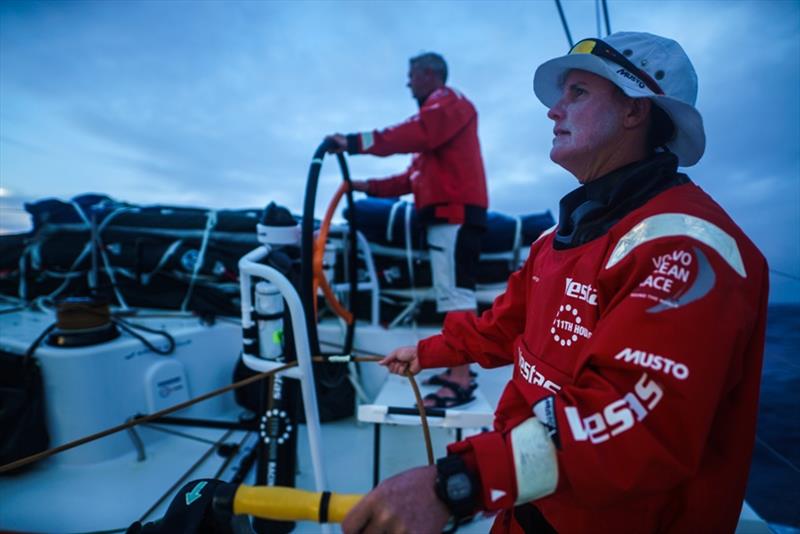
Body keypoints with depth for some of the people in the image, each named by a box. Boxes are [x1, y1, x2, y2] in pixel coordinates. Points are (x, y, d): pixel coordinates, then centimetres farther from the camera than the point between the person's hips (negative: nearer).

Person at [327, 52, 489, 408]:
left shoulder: (449, 101, 2)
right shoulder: (434, 114, 32)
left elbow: (413, 134, -20)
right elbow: (415, 176, 25)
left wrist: (355, 143, -21)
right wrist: (371, 187, 18)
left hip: (455, 211, -10)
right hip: (447, 212, 10)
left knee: (456, 293, -15)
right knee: (453, 294, 9)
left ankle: (460, 382, -15)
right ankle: (460, 371, 15)